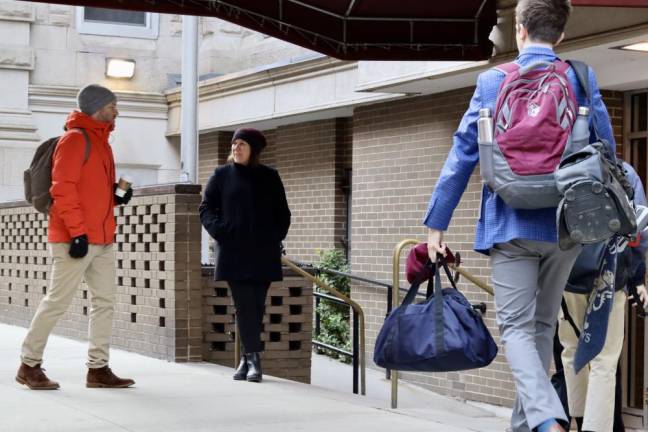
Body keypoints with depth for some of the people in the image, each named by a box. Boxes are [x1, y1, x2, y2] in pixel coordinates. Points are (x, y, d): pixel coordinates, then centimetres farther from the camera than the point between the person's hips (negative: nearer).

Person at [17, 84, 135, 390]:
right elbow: (63, 189, -17)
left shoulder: (100, 142, 19)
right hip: (75, 239, -9)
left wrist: (117, 198, 7)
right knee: (57, 301, -4)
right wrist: (77, 232, -22)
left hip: (102, 239, 9)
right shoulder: (74, 139, -10)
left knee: (105, 302, 7)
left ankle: (98, 368, 11)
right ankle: (30, 365, 6)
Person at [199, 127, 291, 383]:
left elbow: (283, 214, 16)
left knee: (256, 307, 2)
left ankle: (248, 358, 11)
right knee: (244, 306, -8)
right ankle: (253, 358, -9)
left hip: (263, 254, 1)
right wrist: (219, 230, -10)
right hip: (233, 253, -1)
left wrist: (275, 237, 0)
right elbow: (206, 209, 7)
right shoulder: (222, 175, 8)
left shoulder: (270, 178, 12)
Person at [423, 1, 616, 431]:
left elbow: (462, 156, -1)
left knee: (516, 325, -1)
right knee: (543, 323, 15)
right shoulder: (582, 80, 2)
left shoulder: (493, 82, -1)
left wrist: (436, 223, 4)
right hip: (567, 225, 2)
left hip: (513, 224, -2)